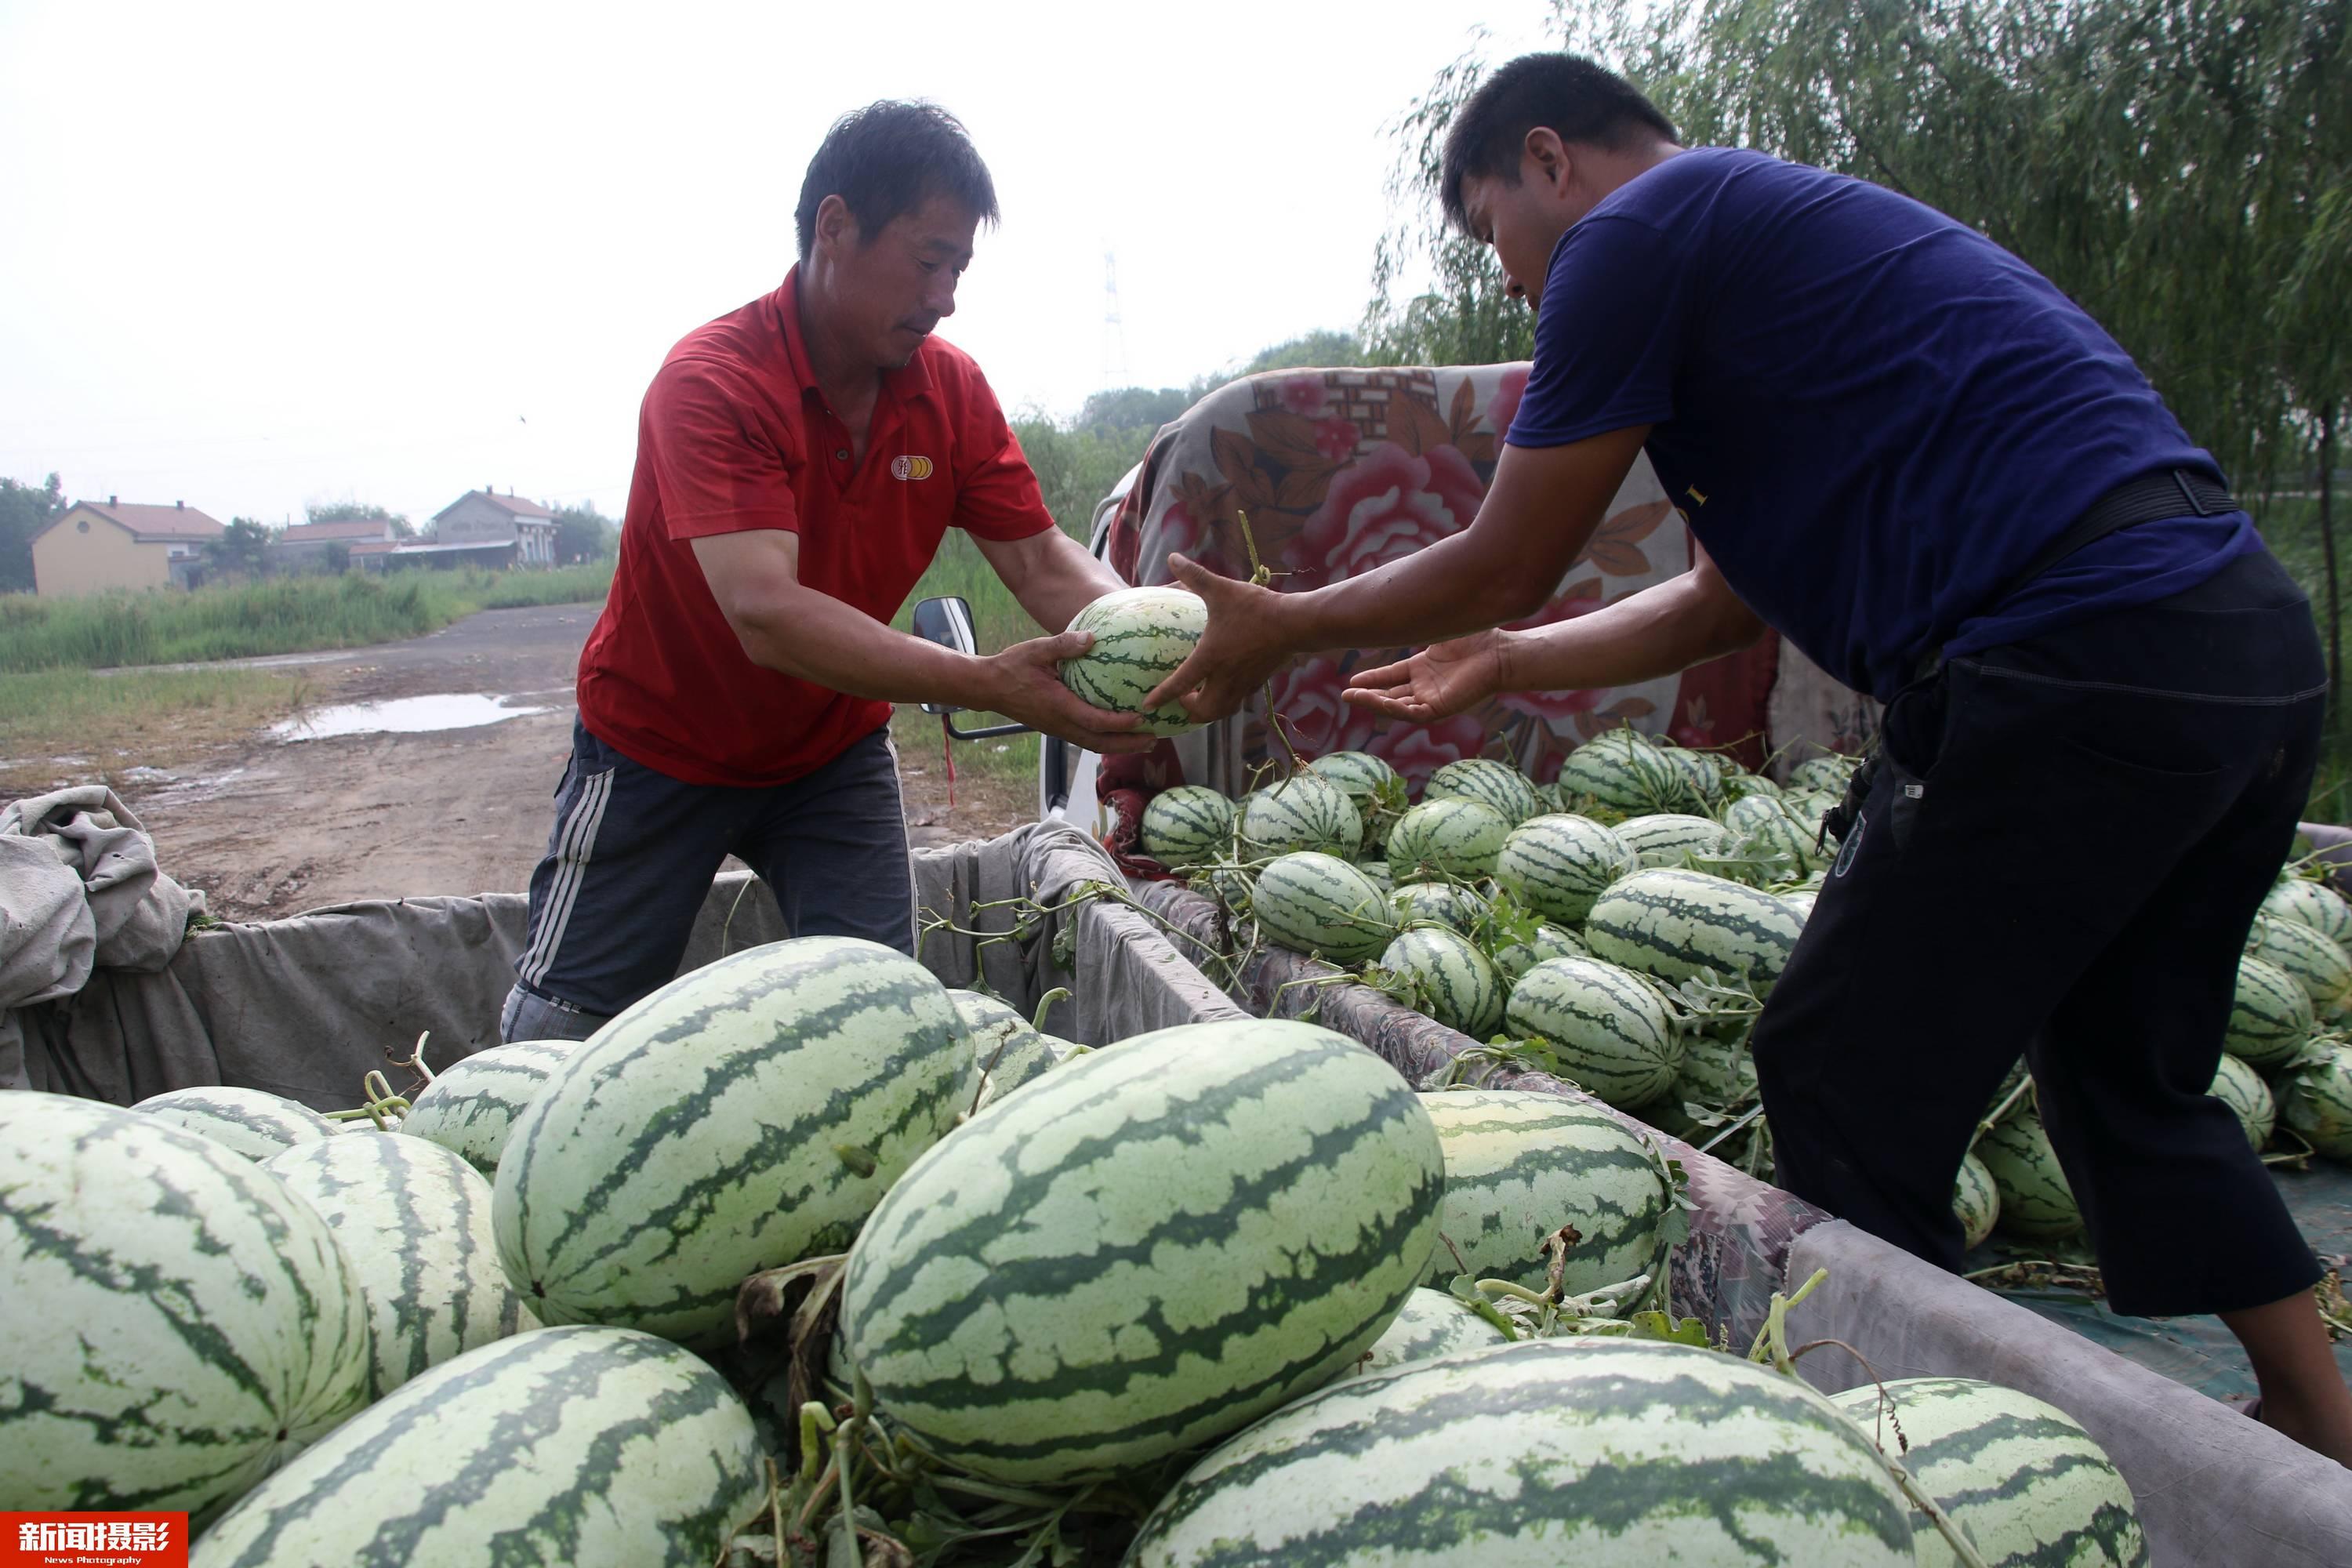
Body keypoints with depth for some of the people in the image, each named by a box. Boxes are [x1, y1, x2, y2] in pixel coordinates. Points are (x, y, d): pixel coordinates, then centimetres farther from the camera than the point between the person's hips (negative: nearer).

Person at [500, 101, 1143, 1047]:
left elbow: (1041, 561, -11)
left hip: (835, 752, 4)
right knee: (563, 1031, 6)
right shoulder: (710, 382, -28)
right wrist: (988, 685, -48)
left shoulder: (953, 388, -9)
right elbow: (766, 614, -39)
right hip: (659, 748, -4)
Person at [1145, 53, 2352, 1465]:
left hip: (2079, 656, -10)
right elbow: (1735, 600, 28)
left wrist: (1281, 629, 15)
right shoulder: (1781, 224, 27)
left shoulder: (1636, 228, -2)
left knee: (1848, 1088, 2)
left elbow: (1506, 569, 1)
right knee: (2131, 1082, 23)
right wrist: (1502, 665, 35)